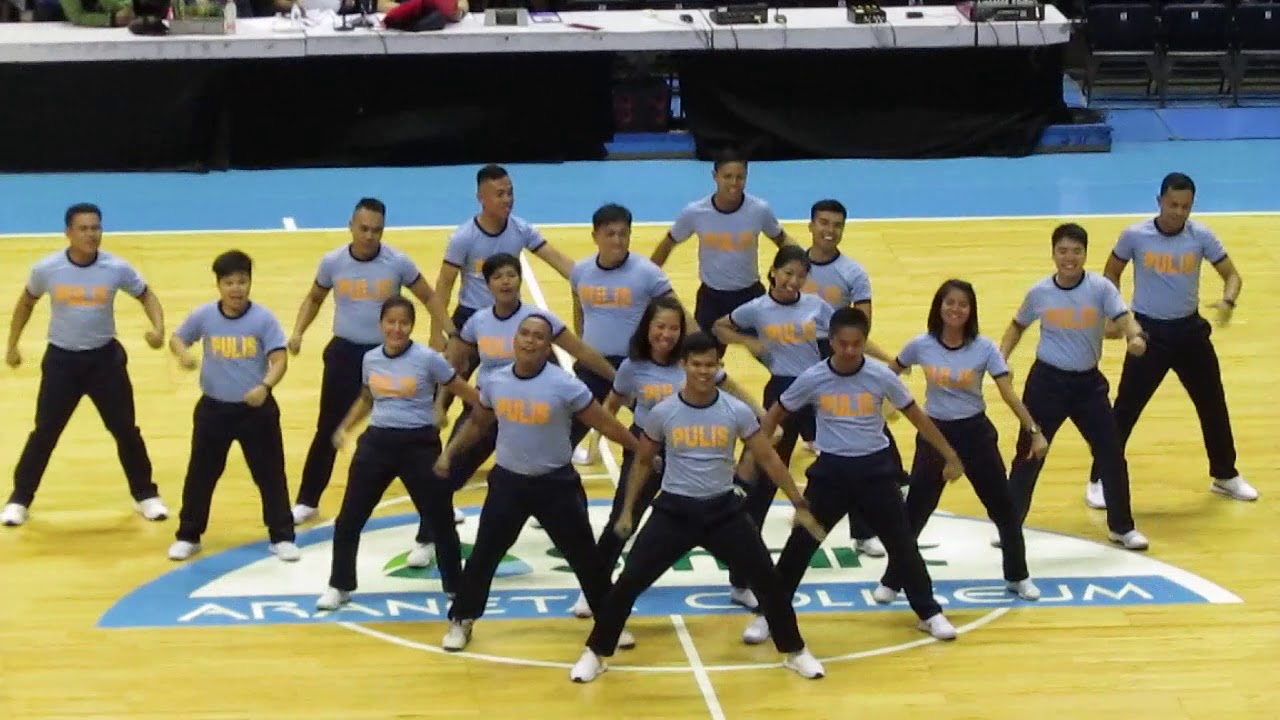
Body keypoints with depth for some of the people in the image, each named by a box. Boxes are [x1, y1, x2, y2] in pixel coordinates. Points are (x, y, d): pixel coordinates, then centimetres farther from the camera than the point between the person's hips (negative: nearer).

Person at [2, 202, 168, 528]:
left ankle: (146, 495, 22)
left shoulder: (117, 268, -12)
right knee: (44, 433, 2)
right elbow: (26, 302, 8)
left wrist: (158, 328, -14)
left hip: (104, 357, 1)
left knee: (126, 430, 6)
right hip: (61, 358, 0)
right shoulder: (47, 268, -12)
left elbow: (146, 295, 4)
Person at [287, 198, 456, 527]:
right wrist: (297, 332, -4)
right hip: (345, 353, 1)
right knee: (328, 430, 8)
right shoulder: (332, 262, -6)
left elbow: (429, 297, 1)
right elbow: (314, 298, 11)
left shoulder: (398, 262, -11)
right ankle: (307, 502, 21)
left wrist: (451, 334, -11)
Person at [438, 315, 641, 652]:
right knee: (483, 555, 6)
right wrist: (449, 453, 7)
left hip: (555, 483, -2)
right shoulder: (495, 382, -5)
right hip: (508, 481, 2)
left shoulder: (565, 385, -17)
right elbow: (477, 423, 14)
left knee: (584, 557, 7)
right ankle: (461, 621, 23)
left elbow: (605, 425, -9)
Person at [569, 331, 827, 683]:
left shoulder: (737, 411, -8)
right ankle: (595, 654, 10)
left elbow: (769, 459, 0)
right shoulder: (662, 413, -8)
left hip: (723, 510, 1)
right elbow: (642, 462, 8)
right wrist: (627, 510, 8)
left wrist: (800, 506, 0)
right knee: (629, 581, -6)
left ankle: (795, 652, 21)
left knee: (767, 579, 1)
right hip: (674, 510, -1)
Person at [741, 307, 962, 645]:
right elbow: (775, 415, 2)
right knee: (799, 545, 0)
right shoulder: (812, 379, -10)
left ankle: (929, 613, 20)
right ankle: (767, 615, 12)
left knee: (902, 543, 4)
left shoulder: (881, 376, -10)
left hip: (874, 469, 0)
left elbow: (916, 416, 1)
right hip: (830, 470, 0)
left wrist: (949, 456, 5)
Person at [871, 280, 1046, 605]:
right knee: (914, 512, 2)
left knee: (1003, 507, 8)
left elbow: (1009, 393, -13)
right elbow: (888, 375, 6)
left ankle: (1018, 577, 25)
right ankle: (891, 581, 14)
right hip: (935, 432, 0)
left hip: (975, 431, 0)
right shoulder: (921, 345, -10)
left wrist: (1034, 431, -18)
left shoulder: (985, 348, -12)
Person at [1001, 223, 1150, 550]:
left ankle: (1121, 526, 21)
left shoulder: (1100, 288, -9)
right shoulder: (1039, 292, -4)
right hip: (1047, 381, 0)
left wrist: (1136, 336, -46)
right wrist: (1001, 360, 0)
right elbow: (1017, 326, 13)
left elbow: (1123, 317, -23)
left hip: (1088, 382, 0)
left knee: (1111, 453, 4)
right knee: (1029, 454, 4)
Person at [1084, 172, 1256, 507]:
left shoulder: (1201, 236, -7)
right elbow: (1111, 273, 5)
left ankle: (1225, 476, 31)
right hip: (1149, 332, -3)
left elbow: (1231, 274, -1)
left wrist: (1228, 301, -23)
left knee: (1213, 405, 13)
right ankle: (1099, 480, 10)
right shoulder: (1135, 235, -11)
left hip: (1189, 329, 3)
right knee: (1125, 410, -2)